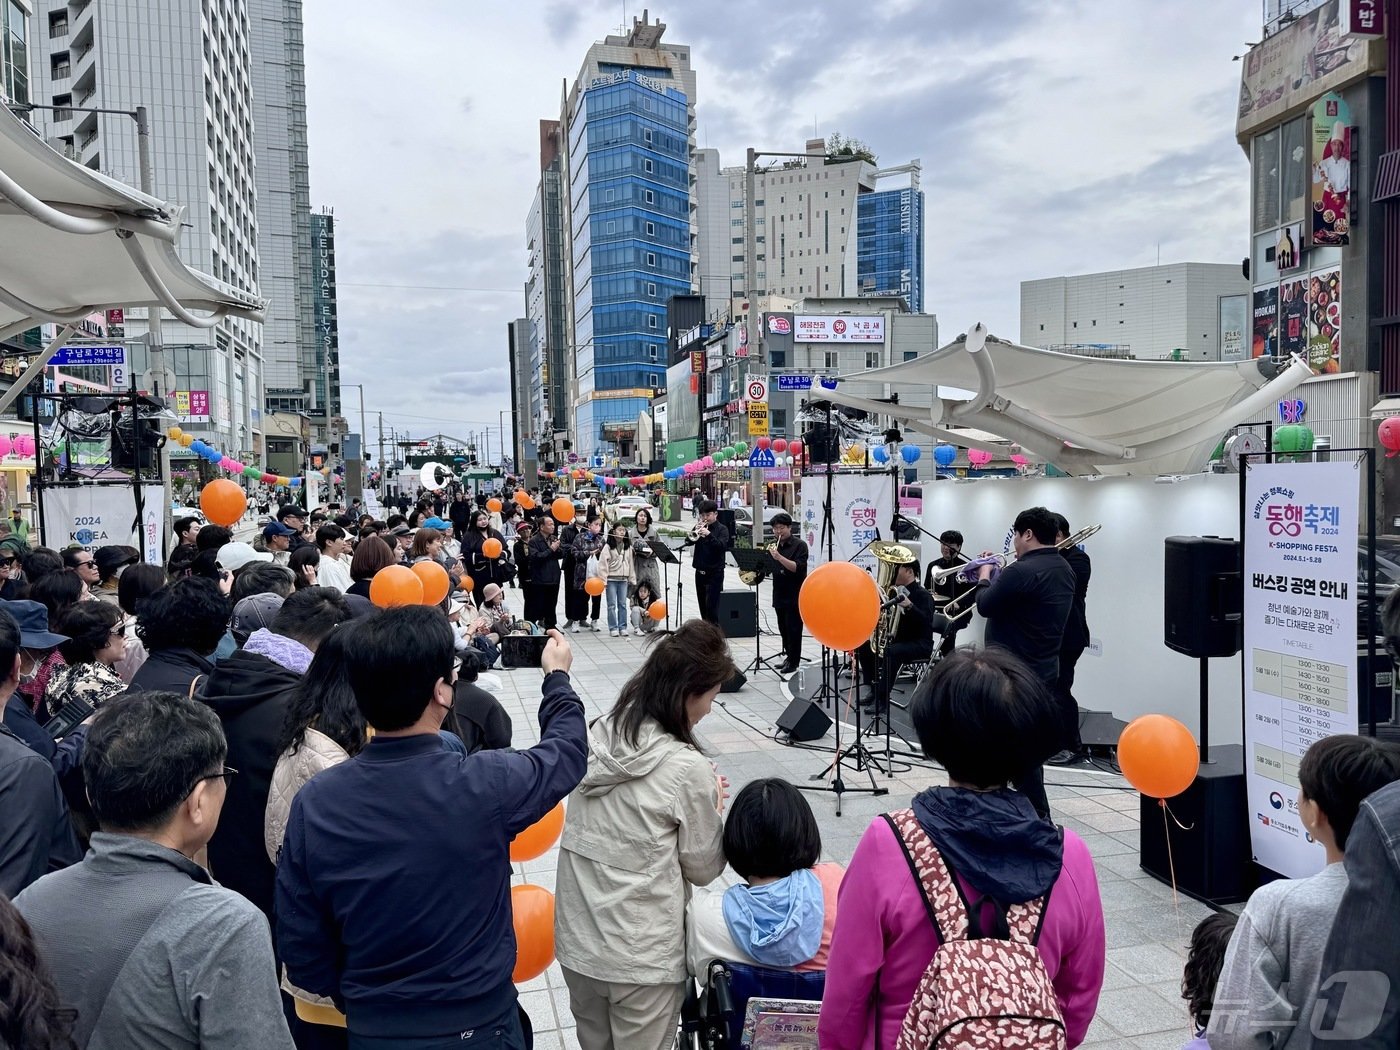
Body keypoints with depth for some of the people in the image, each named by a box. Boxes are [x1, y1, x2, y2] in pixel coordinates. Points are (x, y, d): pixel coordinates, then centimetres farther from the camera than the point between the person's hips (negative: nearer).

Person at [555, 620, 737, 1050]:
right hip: (642, 956, -5)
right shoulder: (686, 768, -21)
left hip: (577, 940, 6)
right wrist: (714, 804, 6)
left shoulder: (594, 736, -5)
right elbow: (703, 868, -8)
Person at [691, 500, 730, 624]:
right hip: (700, 571, 5)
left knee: (712, 605, -11)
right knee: (703, 605, 12)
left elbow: (722, 546, -18)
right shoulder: (700, 527, 10)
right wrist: (695, 532, -17)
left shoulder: (722, 529, -3)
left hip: (715, 572, -5)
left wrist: (709, 534, -28)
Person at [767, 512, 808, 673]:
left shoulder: (799, 545, -7)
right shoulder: (774, 546, 12)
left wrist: (779, 557, -30)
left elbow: (797, 568, -20)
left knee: (793, 629, -3)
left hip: (795, 595, -6)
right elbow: (768, 568, 13)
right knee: (784, 629, 12)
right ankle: (788, 656, 24)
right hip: (779, 594, 6)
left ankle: (793, 662, 4)